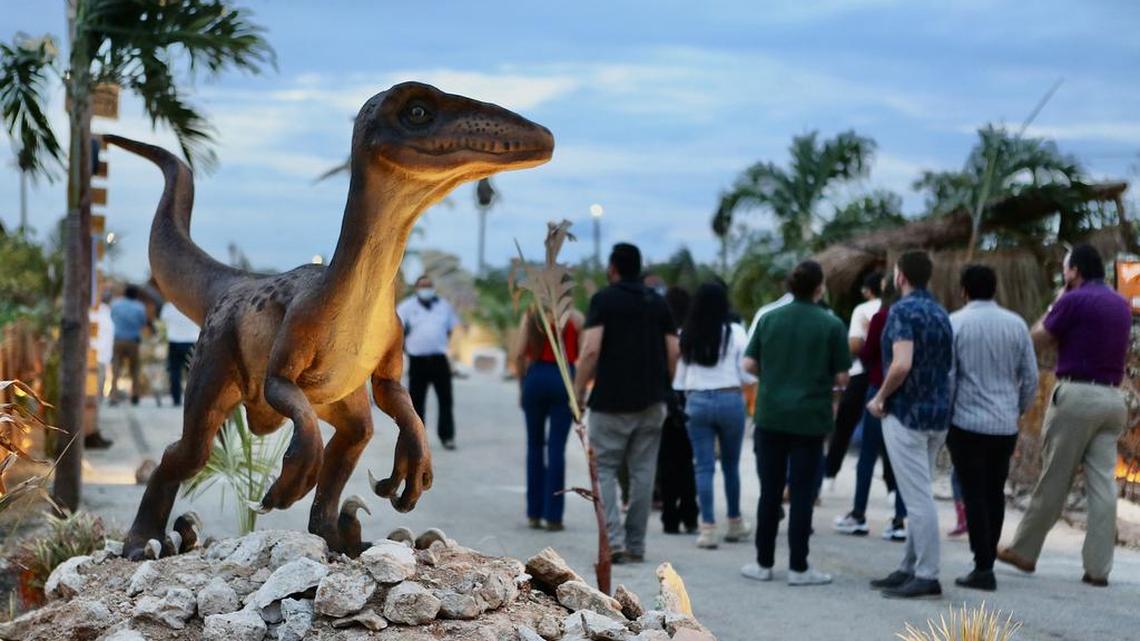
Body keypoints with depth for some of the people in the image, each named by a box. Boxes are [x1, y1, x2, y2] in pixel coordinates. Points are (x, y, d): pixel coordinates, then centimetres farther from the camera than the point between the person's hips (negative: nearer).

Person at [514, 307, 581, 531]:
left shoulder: (531, 315, 3)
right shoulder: (575, 318, 0)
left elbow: (519, 355, -3)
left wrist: (522, 386, 6)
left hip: (536, 377, 2)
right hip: (564, 378, -1)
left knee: (535, 444, 13)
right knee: (557, 447, 0)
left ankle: (534, 513, 14)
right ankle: (553, 516, -1)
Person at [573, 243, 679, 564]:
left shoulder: (603, 300, -4)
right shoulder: (657, 302, 9)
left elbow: (591, 350, -14)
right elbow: (673, 352, 5)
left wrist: (578, 391, -7)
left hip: (610, 399, -4)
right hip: (651, 401, 4)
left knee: (603, 469, 4)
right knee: (642, 471, 8)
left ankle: (613, 540, -10)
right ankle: (636, 545, 11)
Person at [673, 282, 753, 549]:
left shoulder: (686, 335, 1)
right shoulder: (734, 332, -6)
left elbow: (678, 375, 4)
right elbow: (746, 373, -4)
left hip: (697, 401, 1)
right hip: (729, 399, -1)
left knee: (704, 466, 4)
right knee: (731, 464, 13)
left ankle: (708, 527, 0)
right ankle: (735, 522, 25)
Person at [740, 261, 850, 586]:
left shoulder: (769, 319, 1)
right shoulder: (831, 325, -7)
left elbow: (749, 364, 0)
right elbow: (841, 377, -7)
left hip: (771, 416, 3)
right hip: (810, 419, -2)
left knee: (770, 491, 10)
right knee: (802, 493, 3)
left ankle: (764, 562, 15)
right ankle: (798, 567, 6)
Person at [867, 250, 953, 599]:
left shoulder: (902, 311, -13)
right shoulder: (940, 313, 13)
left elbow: (901, 364, -24)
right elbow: (949, 363, 18)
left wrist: (881, 397, -11)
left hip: (906, 413, -9)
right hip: (938, 413, 9)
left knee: (917, 497, -7)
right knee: (919, 495, 14)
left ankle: (926, 576, -5)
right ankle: (909, 568, 19)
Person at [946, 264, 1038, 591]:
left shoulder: (956, 323, -7)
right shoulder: (1016, 324, 3)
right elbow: (1030, 376, 6)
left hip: (967, 421, -3)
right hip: (1006, 424, 4)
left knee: (974, 495, 0)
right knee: (995, 493, 13)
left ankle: (983, 569, -3)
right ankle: (987, 561, 18)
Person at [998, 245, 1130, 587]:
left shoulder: (1074, 301, -8)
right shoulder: (1121, 304, 13)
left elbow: (1038, 338, -1)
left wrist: (1055, 304, 11)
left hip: (1076, 395, -6)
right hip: (1113, 398, 6)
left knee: (1053, 480, 2)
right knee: (1103, 484, 1)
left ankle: (1024, 551, 12)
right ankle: (1098, 567, -1)